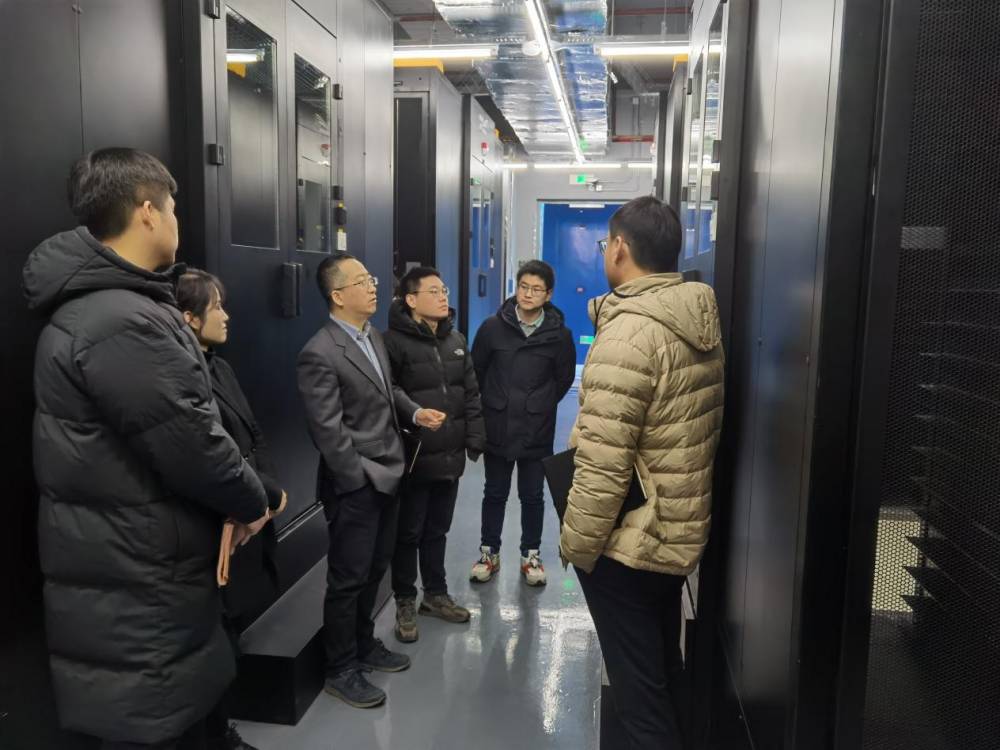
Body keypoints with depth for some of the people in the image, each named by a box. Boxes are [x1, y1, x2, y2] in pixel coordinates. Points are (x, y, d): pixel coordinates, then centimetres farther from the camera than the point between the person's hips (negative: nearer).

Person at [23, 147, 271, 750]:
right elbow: (193, 448, -24)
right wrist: (253, 501, -6)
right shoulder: (123, 323, -25)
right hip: (137, 589, -10)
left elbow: (176, 431, 10)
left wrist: (235, 496, 1)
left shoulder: (99, 304, 10)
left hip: (131, 573, 10)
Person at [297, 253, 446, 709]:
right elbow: (328, 430, -20)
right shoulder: (320, 354, -19)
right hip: (356, 485, -8)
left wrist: (413, 412, 4)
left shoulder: (373, 336, 9)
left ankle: (364, 645, 41)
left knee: (375, 569, 21)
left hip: (387, 475, 8)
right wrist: (361, 480, -16)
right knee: (348, 578, 7)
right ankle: (341, 670, 25)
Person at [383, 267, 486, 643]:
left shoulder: (456, 340, 9)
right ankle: (405, 602, 25)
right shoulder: (394, 341, -13)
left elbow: (471, 394, 12)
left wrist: (475, 440, 7)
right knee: (409, 533, 9)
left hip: (450, 456, 6)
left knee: (438, 530, 19)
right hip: (414, 458, -6)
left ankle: (435, 593, 35)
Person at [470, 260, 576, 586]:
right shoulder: (493, 327, -6)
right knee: (495, 493, 13)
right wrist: (492, 405, 9)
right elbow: (476, 371, 5)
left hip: (537, 431, 0)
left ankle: (531, 555, 28)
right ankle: (489, 552, 29)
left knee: (533, 495, 12)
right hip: (497, 428, 0)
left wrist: (541, 406, 7)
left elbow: (564, 378, 7)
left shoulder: (559, 333, -6)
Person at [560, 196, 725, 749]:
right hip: (682, 533, 9)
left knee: (640, 695, 7)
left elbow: (602, 464, -24)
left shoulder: (628, 332, -22)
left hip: (629, 543, -8)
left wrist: (575, 545, -14)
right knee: (664, 673, 25)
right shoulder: (701, 320, 4)